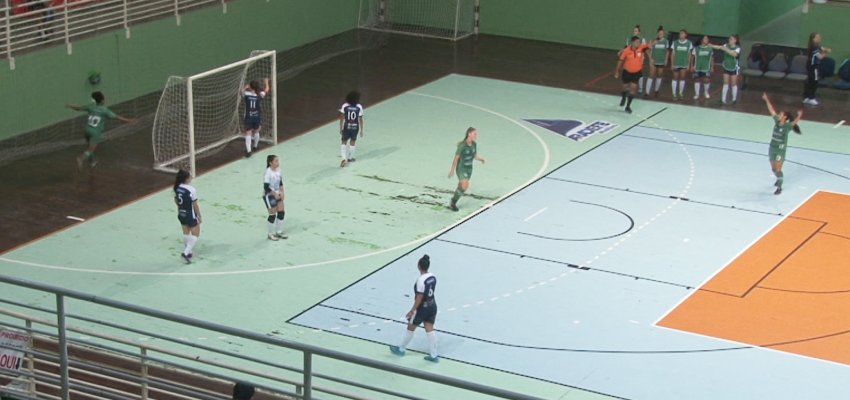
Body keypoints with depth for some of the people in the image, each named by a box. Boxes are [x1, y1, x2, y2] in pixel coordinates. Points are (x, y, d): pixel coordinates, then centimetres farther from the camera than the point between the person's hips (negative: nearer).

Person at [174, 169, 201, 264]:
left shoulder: (177, 188, -6)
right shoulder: (191, 190, -25)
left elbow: (176, 201, 8)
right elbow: (195, 205, -18)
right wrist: (199, 216, -6)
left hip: (181, 214, 6)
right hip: (191, 216, -6)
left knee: (186, 233, 21)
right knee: (195, 235, 8)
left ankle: (187, 252, 32)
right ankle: (186, 253, -5)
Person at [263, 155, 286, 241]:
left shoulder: (278, 170, -1)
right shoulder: (268, 173, -24)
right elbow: (266, 187, -24)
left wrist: (281, 192, 0)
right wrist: (275, 194, -18)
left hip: (277, 194, 8)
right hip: (269, 196, -8)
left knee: (281, 213, 11)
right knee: (272, 215, 1)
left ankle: (279, 232, 27)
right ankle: (271, 234, 18)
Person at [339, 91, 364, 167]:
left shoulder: (345, 106, -10)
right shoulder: (359, 107, -11)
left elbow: (342, 118, -6)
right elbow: (360, 119, -7)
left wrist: (341, 128, 5)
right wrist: (361, 130, 4)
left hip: (346, 127, 0)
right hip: (355, 127, 0)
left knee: (344, 142, 11)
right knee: (353, 141, 22)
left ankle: (344, 159, -6)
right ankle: (350, 158, 35)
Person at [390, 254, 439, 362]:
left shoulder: (421, 280, -25)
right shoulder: (433, 277, -2)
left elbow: (419, 298, -22)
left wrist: (412, 311, -15)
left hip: (422, 308, -7)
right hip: (432, 306, 7)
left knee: (410, 328, 12)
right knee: (430, 329, 12)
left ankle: (401, 349, 30)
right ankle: (434, 355, 13)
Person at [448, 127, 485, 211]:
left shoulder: (474, 144, -2)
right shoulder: (462, 145, -22)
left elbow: (475, 156, 9)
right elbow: (456, 158, -15)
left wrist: (481, 159, -12)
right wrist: (452, 170, -10)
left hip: (469, 168, 7)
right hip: (461, 168, -7)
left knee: (461, 187, 15)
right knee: (465, 186, -19)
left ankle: (453, 203, 32)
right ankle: (453, 202, 1)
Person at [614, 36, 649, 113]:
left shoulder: (641, 48, -18)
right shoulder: (626, 51, -21)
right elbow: (620, 61, -8)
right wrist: (617, 71, -3)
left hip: (637, 72, 1)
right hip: (627, 71, 0)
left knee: (633, 88, -7)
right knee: (625, 87, 17)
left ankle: (628, 106, 5)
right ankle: (624, 98, 51)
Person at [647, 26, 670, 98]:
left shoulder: (666, 41, -1)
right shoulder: (654, 41, -7)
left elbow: (667, 51, 8)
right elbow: (650, 50, -4)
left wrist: (666, 60, 5)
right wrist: (650, 59, -12)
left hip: (662, 61, 2)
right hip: (654, 61, -2)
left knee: (659, 76, 11)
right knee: (651, 75, -8)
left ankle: (656, 90, 28)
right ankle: (647, 91, -8)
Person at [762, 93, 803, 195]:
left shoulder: (787, 126, -16)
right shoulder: (777, 122, -1)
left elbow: (794, 122, -36)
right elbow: (771, 110, 4)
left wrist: (799, 116, -56)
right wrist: (766, 99, 7)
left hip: (780, 150, -6)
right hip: (772, 148, 6)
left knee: (778, 169, -5)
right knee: (773, 168, 20)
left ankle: (779, 187, 7)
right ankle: (779, 179, 48)